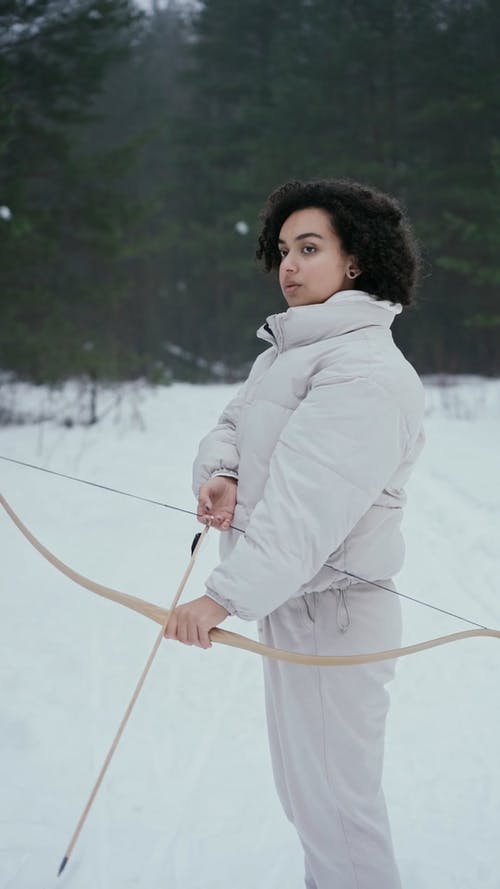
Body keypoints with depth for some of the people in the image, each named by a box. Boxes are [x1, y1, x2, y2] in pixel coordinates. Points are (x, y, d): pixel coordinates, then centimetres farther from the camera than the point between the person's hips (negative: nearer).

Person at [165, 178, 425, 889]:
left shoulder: (368, 370, -20)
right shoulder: (287, 352, 14)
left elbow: (309, 503, -30)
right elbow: (233, 424, 11)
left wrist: (225, 597, -37)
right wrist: (218, 472, -13)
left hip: (332, 615, -10)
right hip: (289, 603, 10)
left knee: (333, 801, 0)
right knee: (309, 788, 23)